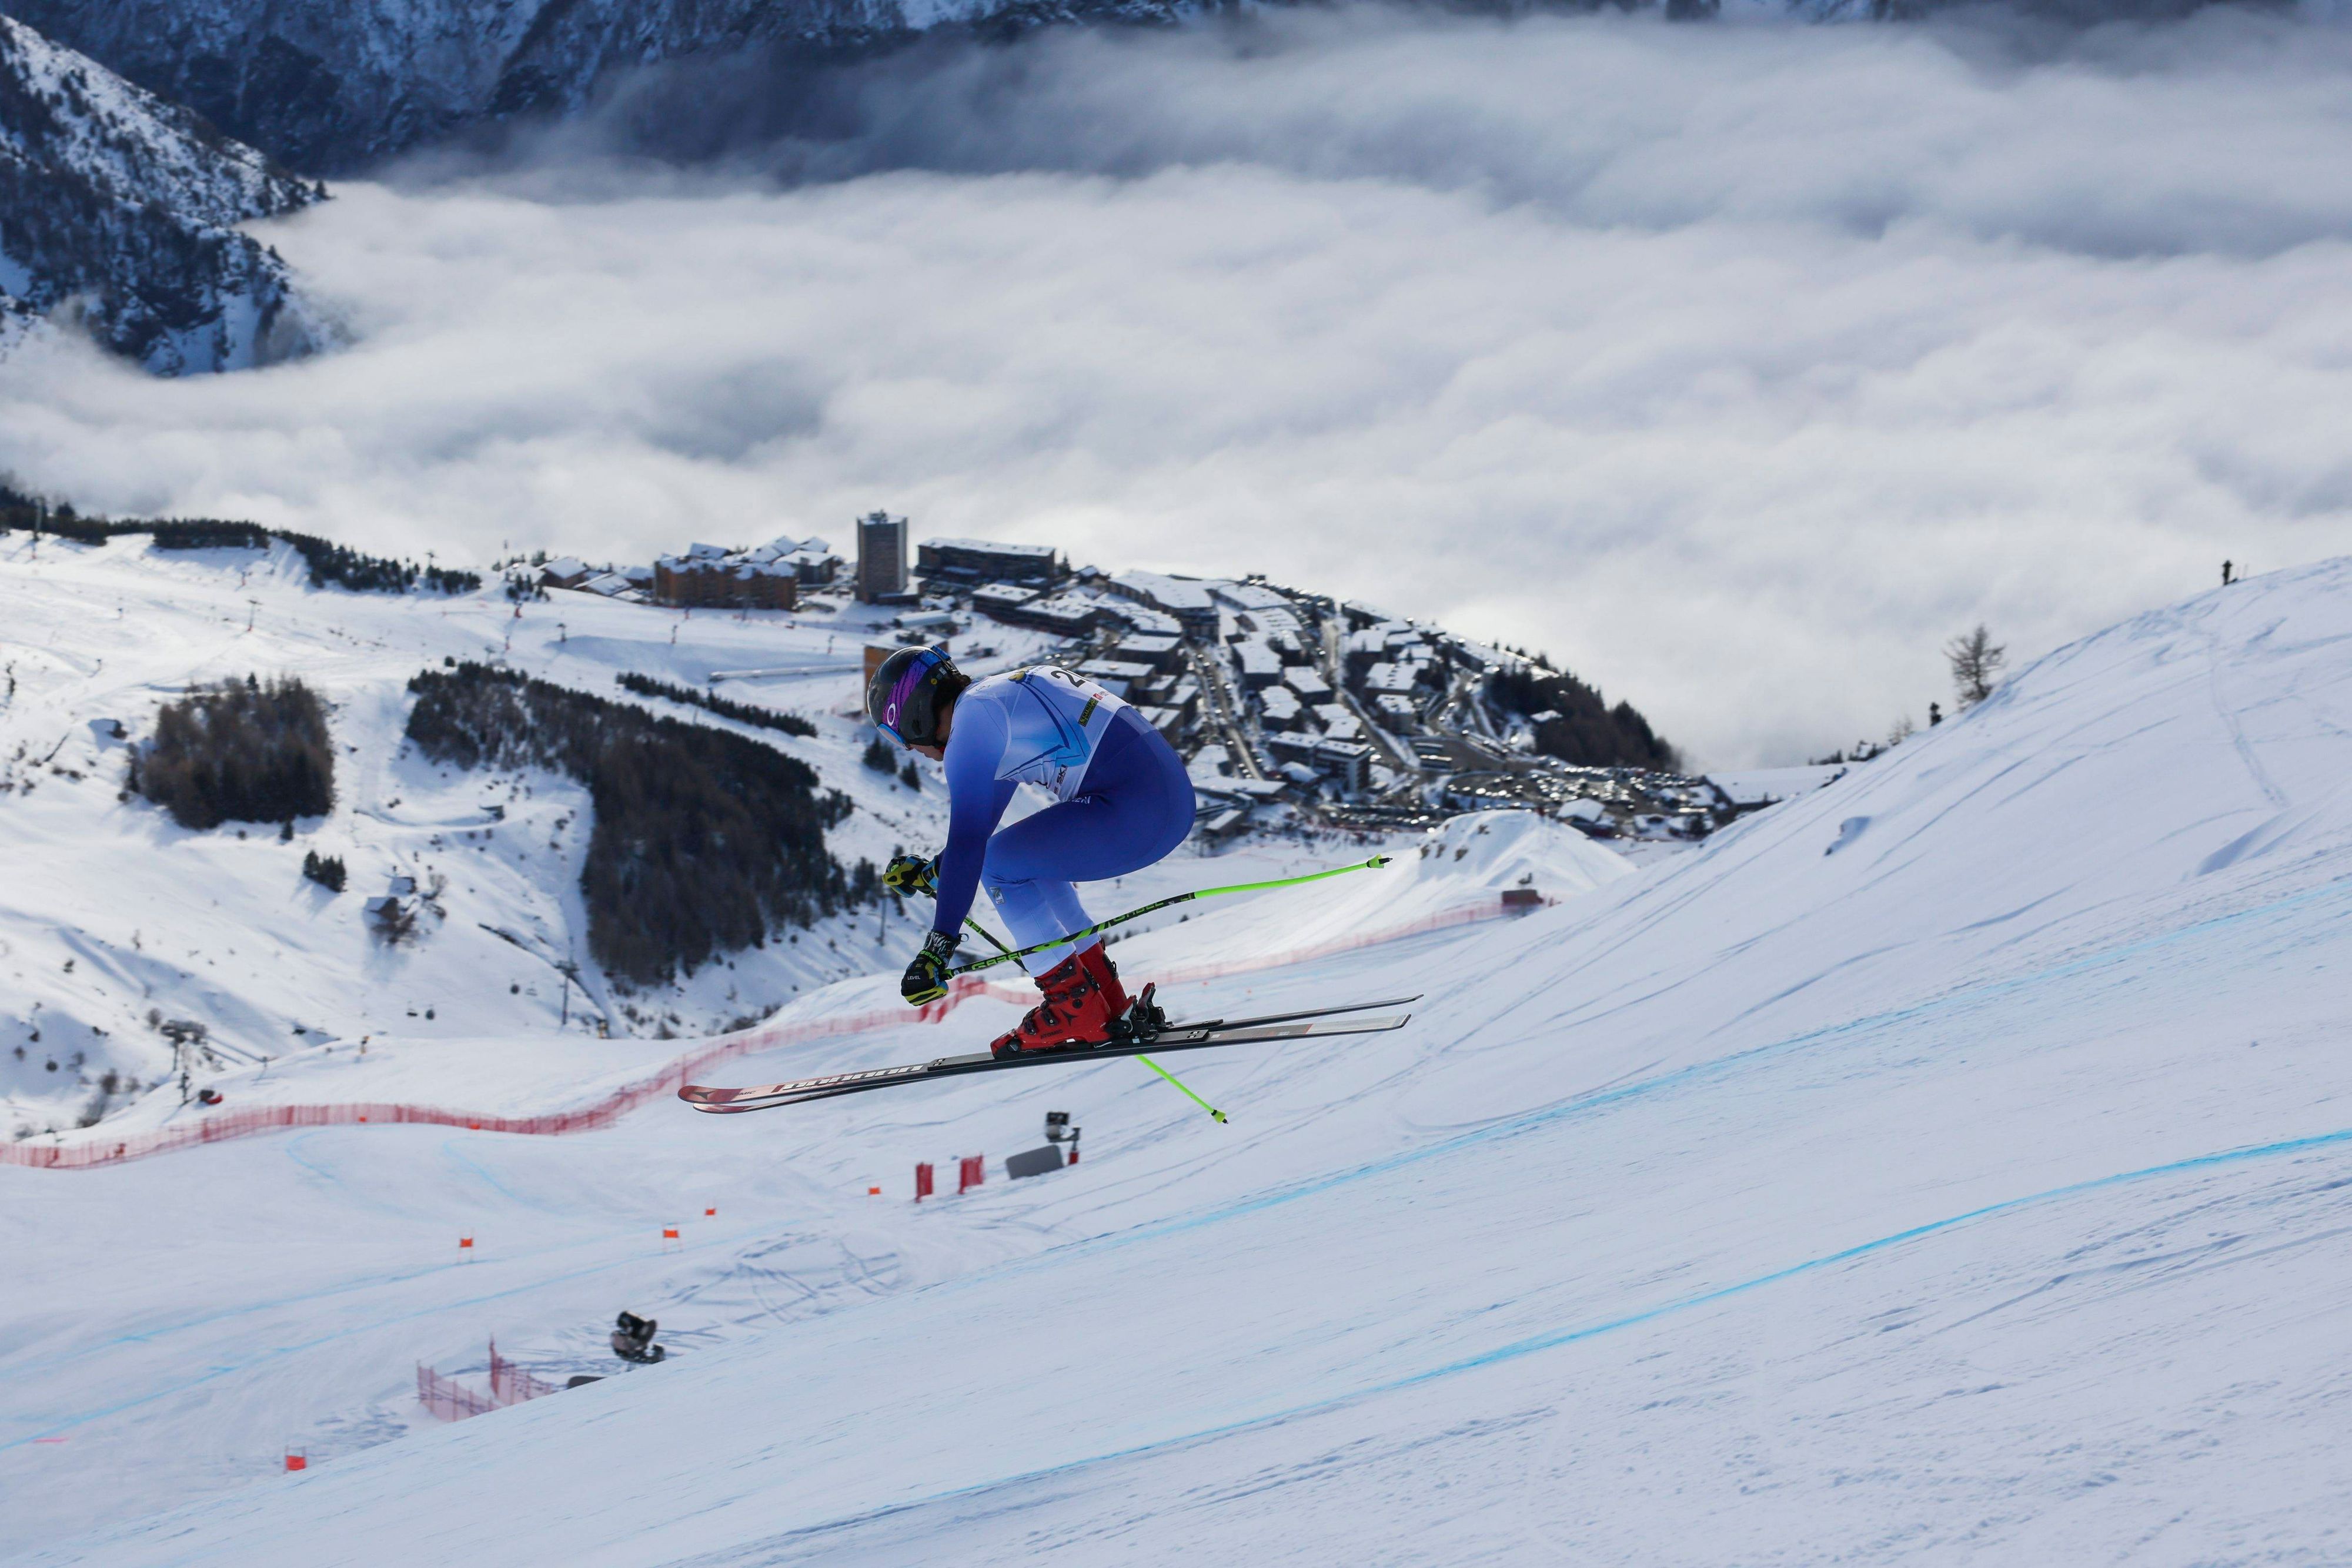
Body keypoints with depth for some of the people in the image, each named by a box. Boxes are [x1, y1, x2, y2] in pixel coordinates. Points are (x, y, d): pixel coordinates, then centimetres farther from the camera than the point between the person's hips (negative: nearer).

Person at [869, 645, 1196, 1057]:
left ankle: (1075, 1009, 1)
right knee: (1029, 858, 24)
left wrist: (938, 946, -15)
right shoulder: (998, 695, 22)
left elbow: (968, 838, -14)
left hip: (1133, 813, -10)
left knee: (999, 864, 0)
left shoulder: (972, 718, -7)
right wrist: (930, 874, 41)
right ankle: (1108, 1001, 21)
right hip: (1173, 798, 10)